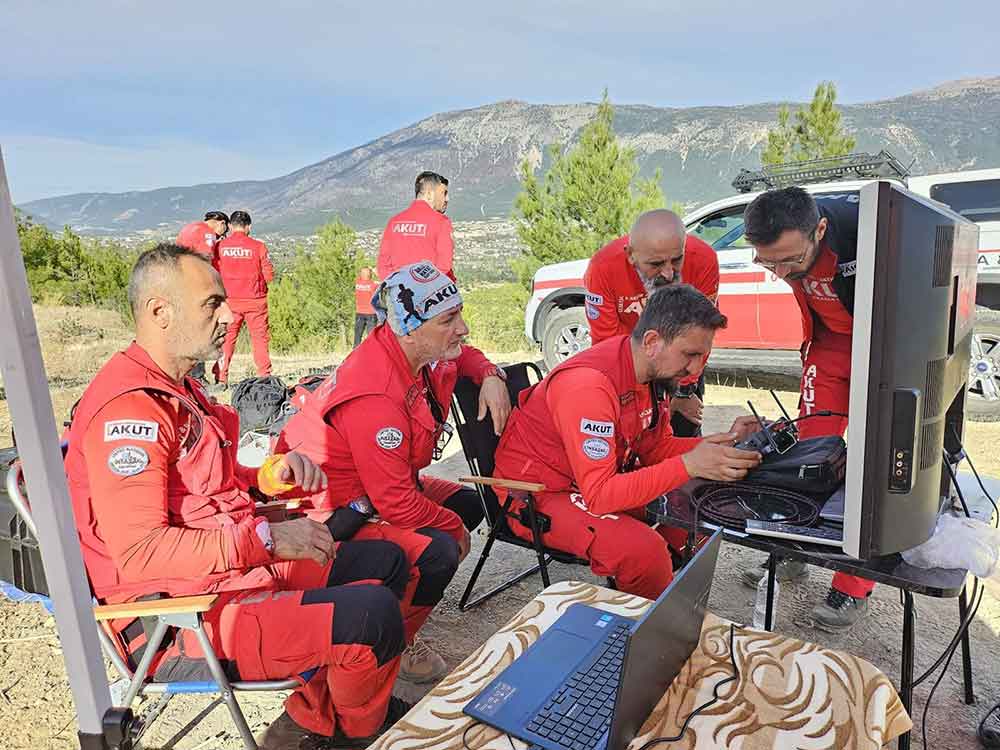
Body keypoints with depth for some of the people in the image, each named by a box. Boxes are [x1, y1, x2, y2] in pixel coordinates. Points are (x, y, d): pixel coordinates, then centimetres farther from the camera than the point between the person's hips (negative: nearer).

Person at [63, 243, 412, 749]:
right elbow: (138, 552, -26)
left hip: (234, 571, 11)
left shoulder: (176, 388, 13)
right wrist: (266, 537, -24)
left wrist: (269, 475, 1)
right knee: (373, 614, -27)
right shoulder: (129, 407, -20)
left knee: (386, 562, 13)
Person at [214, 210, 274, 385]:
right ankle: (264, 376, 6)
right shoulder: (258, 246, -5)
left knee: (226, 338, 7)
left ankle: (221, 379, 4)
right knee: (260, 338, 7)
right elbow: (269, 275, -4)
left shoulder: (220, 246, -1)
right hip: (255, 300, -1)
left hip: (229, 300, 1)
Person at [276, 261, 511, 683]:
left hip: (384, 486, 10)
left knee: (469, 503, 11)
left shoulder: (423, 353, -6)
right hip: (334, 508, -10)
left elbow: (463, 357, 19)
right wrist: (455, 527, -14)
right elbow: (396, 505, -31)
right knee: (438, 552, -25)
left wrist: (490, 376, -3)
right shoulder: (375, 399, -34)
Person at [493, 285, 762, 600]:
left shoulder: (650, 369, -3)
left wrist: (724, 444, -8)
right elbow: (598, 494, -32)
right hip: (537, 495, -9)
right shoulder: (589, 385, -31)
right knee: (644, 550, -28)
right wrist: (688, 465, -37)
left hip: (601, 480, 9)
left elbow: (655, 447, 6)